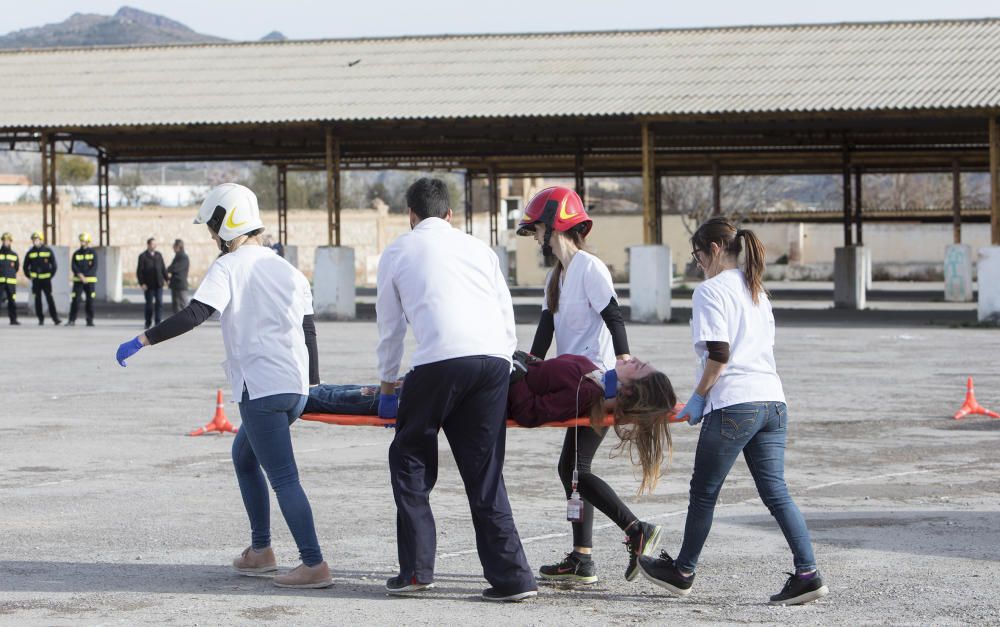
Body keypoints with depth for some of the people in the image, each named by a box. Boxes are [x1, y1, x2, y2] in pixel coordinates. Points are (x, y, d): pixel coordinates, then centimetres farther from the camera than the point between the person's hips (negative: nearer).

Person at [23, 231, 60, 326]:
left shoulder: (48, 251, 1)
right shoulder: (30, 252, 6)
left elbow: (54, 265, 5)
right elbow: (26, 266, 16)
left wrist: (51, 275, 1)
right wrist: (29, 276, 8)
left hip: (46, 279, -2)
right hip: (35, 280, 2)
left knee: (49, 298, -8)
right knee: (37, 299, 3)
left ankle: (55, 318, -7)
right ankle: (40, 319, 10)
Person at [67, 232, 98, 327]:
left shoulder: (93, 253, 3)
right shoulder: (76, 254, 7)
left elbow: (94, 267, -4)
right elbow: (73, 267, 0)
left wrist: (85, 276, -14)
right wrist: (80, 275, -17)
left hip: (90, 280, -1)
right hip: (78, 280, 1)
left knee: (90, 301, 0)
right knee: (75, 300, -8)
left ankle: (90, 321, 7)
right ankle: (72, 320, -6)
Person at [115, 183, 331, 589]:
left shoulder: (229, 267, -6)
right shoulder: (287, 270, 17)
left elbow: (193, 315, -18)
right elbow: (308, 330, 19)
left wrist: (141, 341, -14)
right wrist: (313, 384, 26)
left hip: (261, 387, -8)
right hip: (295, 387, 8)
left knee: (283, 477, -6)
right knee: (244, 456, 25)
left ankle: (314, 566, -11)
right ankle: (260, 551, 27)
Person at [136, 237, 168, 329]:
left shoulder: (158, 255, 11)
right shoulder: (143, 256, -3)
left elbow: (163, 268, 15)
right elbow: (139, 271, -6)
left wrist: (166, 279, 6)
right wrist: (142, 283, -13)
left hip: (158, 284, 3)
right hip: (148, 285, -3)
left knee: (159, 302, -6)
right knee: (149, 304, 3)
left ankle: (158, 322, 0)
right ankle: (148, 323, 16)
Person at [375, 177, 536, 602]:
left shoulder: (398, 252, 19)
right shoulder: (477, 248, 26)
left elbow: (390, 326, 25)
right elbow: (507, 316, 27)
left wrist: (387, 386, 37)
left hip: (439, 360, -3)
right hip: (494, 360, 3)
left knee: (410, 459, 12)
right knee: (484, 471, 7)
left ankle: (416, 570, 7)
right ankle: (511, 577, 0)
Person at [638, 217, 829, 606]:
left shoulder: (711, 291, -6)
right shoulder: (756, 290, 21)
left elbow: (718, 354, -14)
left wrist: (698, 398, -4)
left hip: (733, 404, -8)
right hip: (772, 399, 8)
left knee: (704, 491, 7)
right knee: (775, 492, 4)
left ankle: (683, 572, 20)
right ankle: (807, 574, -6)